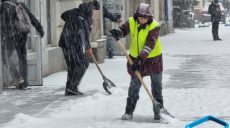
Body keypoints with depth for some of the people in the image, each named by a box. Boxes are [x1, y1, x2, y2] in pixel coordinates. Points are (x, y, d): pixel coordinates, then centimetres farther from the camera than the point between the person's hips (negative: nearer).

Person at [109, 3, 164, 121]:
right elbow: (123, 30, -4)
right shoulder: (131, 22, -10)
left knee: (156, 86, 8)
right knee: (134, 86, 5)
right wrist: (117, 32, -30)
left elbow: (150, 44, -30)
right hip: (136, 58, 3)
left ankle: (158, 110, 20)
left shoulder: (154, 26, -22)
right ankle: (129, 111, 11)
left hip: (153, 59, -2)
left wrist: (141, 57, -40)